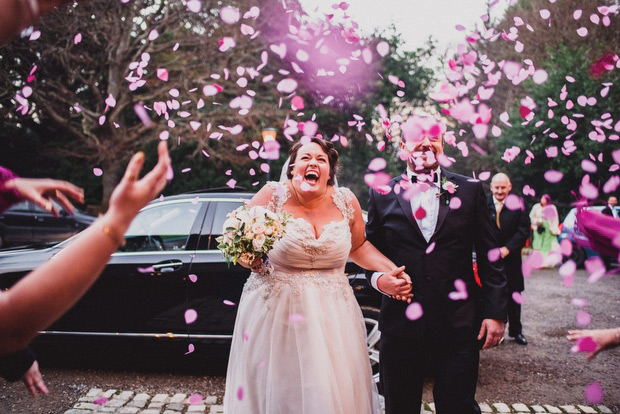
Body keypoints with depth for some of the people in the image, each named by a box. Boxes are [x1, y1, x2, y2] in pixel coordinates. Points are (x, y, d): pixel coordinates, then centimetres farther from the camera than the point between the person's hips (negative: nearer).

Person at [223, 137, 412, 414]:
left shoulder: (345, 201, 2)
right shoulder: (274, 195, -7)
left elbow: (358, 247, 17)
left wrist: (390, 270, 4)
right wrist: (248, 258, -20)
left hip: (332, 315, 3)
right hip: (276, 310, -2)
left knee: (335, 391, 4)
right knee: (276, 391, 3)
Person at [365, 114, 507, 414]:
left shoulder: (470, 190, 5)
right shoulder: (382, 195, 5)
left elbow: (489, 256, 4)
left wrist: (495, 312, 0)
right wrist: (378, 278, -10)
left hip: (459, 326, 0)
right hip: (401, 325, 1)